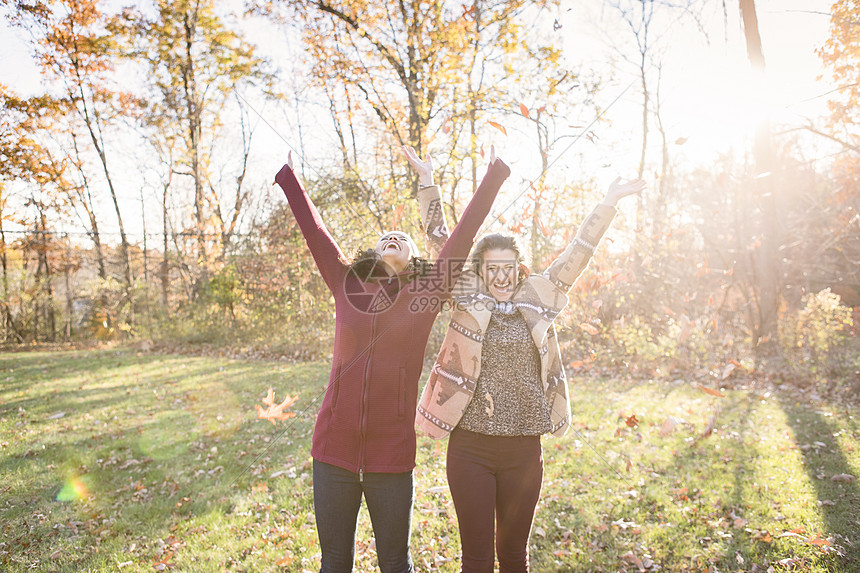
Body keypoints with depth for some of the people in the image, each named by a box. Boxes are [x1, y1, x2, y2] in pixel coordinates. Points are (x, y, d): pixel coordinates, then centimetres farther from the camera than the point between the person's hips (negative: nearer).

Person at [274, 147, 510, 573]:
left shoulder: (425, 295, 0)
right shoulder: (346, 286, 4)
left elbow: (463, 234, 0)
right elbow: (313, 229, 12)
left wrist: (495, 174, 3)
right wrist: (289, 177, 21)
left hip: (391, 455, -2)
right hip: (334, 450, 2)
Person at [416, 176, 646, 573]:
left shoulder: (536, 302, 5)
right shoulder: (467, 302, -1)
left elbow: (578, 253, 8)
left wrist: (610, 201, 10)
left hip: (524, 450, 2)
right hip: (471, 447, -2)